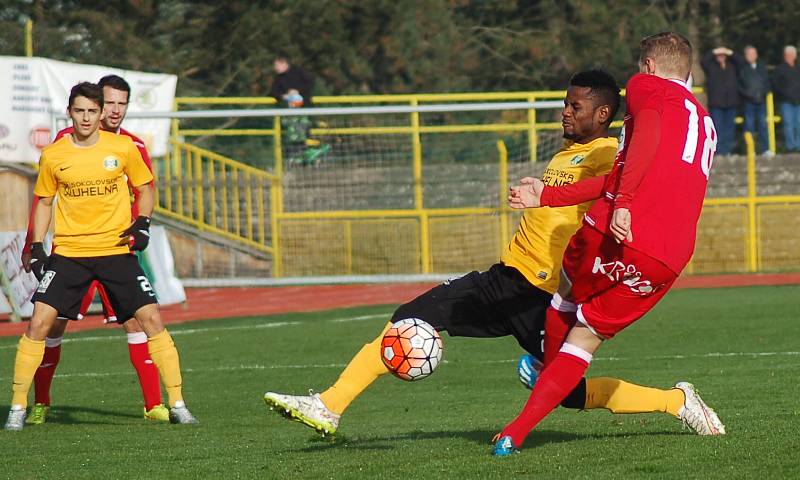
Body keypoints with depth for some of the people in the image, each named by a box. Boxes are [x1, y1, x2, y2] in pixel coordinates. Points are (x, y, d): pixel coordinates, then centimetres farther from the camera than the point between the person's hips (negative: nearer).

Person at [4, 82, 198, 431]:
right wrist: (36, 248, 4)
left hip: (117, 250, 0)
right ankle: (18, 408, 0)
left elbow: (145, 188, 12)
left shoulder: (123, 148, -1)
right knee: (39, 322, -11)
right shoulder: (53, 156, 0)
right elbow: (44, 202, 13)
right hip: (69, 253, 0)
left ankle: (177, 405, 2)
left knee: (151, 319, -8)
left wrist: (142, 224, -5)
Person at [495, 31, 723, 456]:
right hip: (668, 260, 5)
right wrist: (547, 196, 29)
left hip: (617, 232, -5)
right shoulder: (703, 123, 30)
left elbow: (647, 135, -13)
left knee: (567, 295, 26)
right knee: (586, 337, 12)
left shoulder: (647, 86, 11)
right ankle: (517, 432, 6)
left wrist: (622, 202, -22)